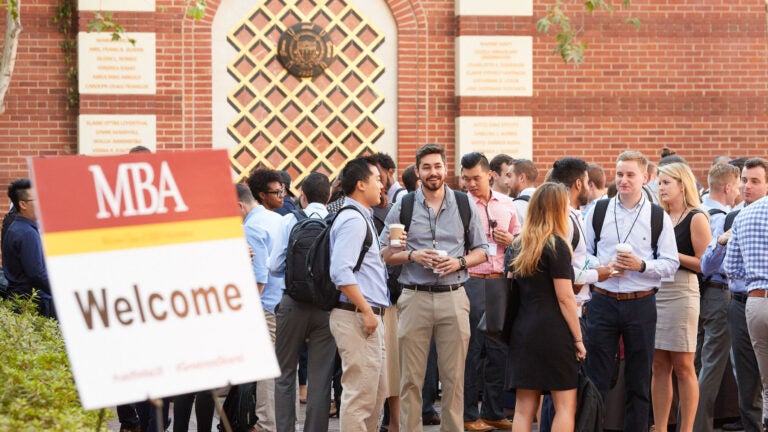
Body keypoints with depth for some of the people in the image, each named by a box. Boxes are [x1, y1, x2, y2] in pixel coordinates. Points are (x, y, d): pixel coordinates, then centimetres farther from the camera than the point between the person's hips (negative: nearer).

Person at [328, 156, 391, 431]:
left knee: (377, 392, 15)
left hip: (368, 316, 11)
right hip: (356, 316, -11)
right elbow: (341, 272, -24)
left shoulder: (362, 218, 19)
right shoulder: (353, 219, -14)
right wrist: (366, 310, -22)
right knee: (360, 394, -9)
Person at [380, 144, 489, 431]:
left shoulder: (465, 205, 8)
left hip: (454, 297, 1)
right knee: (411, 377, -1)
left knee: (454, 376, 2)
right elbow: (384, 253, 8)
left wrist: (459, 262, -6)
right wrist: (412, 256, -9)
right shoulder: (403, 207, 6)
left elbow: (481, 251, 13)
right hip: (415, 297, -1)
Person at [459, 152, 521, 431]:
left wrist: (511, 241, -1)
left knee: (499, 349, 8)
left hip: (500, 281, 4)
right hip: (470, 281, -4)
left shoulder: (506, 204, 11)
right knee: (470, 350, 1)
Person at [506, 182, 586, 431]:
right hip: (553, 331, -6)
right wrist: (578, 338, -5)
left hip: (522, 329, 6)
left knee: (524, 408, 6)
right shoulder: (556, 245, -8)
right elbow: (565, 297, -10)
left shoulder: (518, 245, 12)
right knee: (565, 405, 0)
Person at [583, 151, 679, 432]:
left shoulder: (659, 217, 3)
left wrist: (642, 265, -16)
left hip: (641, 303, 0)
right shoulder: (597, 211, 7)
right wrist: (603, 267, -10)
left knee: (639, 380, 7)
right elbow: (583, 254, 8)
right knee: (597, 377, 0)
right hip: (603, 301, 0)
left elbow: (670, 263, 0)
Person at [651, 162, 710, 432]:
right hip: (654, 292, 6)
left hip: (681, 293, -6)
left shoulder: (696, 218, -3)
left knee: (683, 366, -2)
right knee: (659, 366, 5)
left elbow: (705, 264, -9)